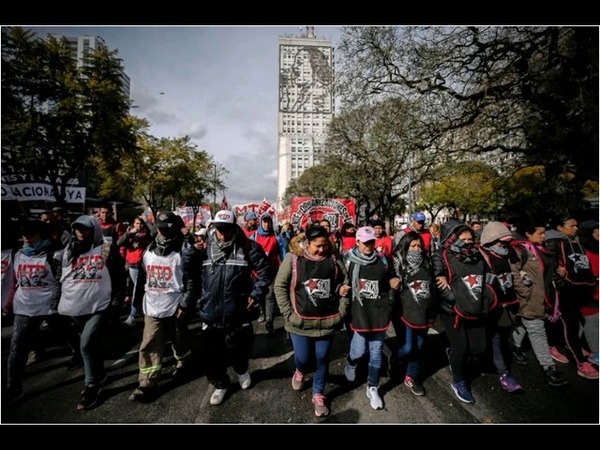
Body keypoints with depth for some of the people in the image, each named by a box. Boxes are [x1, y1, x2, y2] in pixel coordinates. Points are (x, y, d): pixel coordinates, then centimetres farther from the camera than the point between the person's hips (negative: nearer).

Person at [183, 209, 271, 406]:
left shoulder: (247, 247, -10)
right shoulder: (204, 249, -2)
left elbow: (264, 271, -2)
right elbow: (194, 278, 8)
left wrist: (256, 294, -8)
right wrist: (187, 302, 7)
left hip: (238, 314, -2)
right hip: (211, 314, 2)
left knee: (238, 351, 12)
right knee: (213, 354, 13)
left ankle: (242, 370, 48)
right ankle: (220, 384, 40)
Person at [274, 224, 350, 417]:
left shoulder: (333, 260, -4)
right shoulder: (293, 258, -10)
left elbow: (345, 283, 7)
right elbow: (280, 286, -6)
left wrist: (341, 311, 1)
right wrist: (288, 313, -9)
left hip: (327, 321, 2)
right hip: (300, 322, -1)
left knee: (322, 360, 14)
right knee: (302, 359, 11)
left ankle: (318, 395, 38)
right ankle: (299, 371, 49)